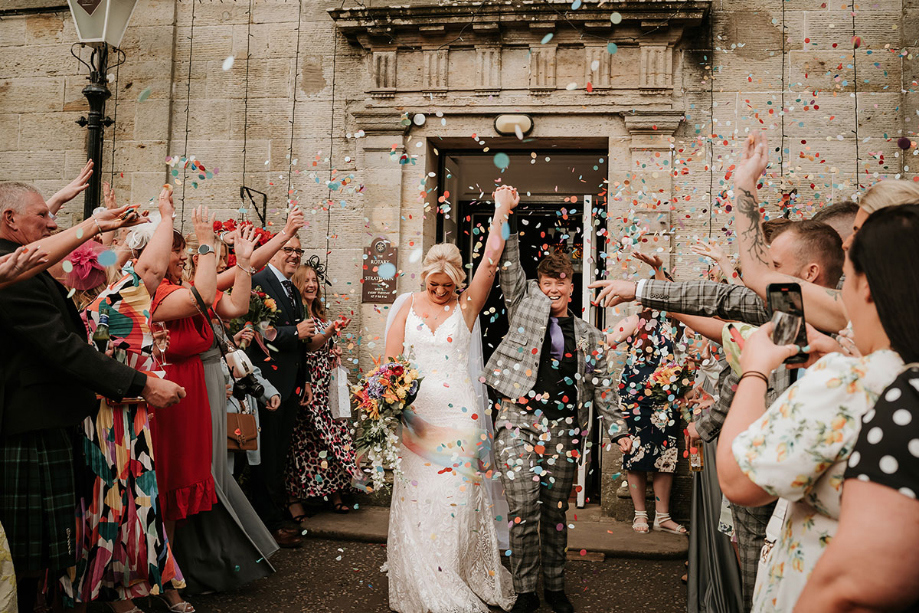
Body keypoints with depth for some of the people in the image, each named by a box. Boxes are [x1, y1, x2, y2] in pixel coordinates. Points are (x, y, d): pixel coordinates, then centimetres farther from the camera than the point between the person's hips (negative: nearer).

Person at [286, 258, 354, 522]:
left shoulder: (319, 314, 18)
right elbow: (307, 345, -19)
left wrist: (335, 353, 9)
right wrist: (330, 330, -32)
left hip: (326, 386, 7)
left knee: (333, 434, 5)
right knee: (302, 438, -6)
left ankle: (334, 491, 14)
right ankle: (295, 498, 2)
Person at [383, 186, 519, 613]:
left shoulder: (466, 306, 3)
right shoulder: (408, 305, 8)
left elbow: (491, 260, -7)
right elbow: (390, 359, 6)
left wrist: (502, 209, -6)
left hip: (457, 418, -2)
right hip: (414, 416, 2)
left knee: (456, 501, 1)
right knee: (415, 499, 4)